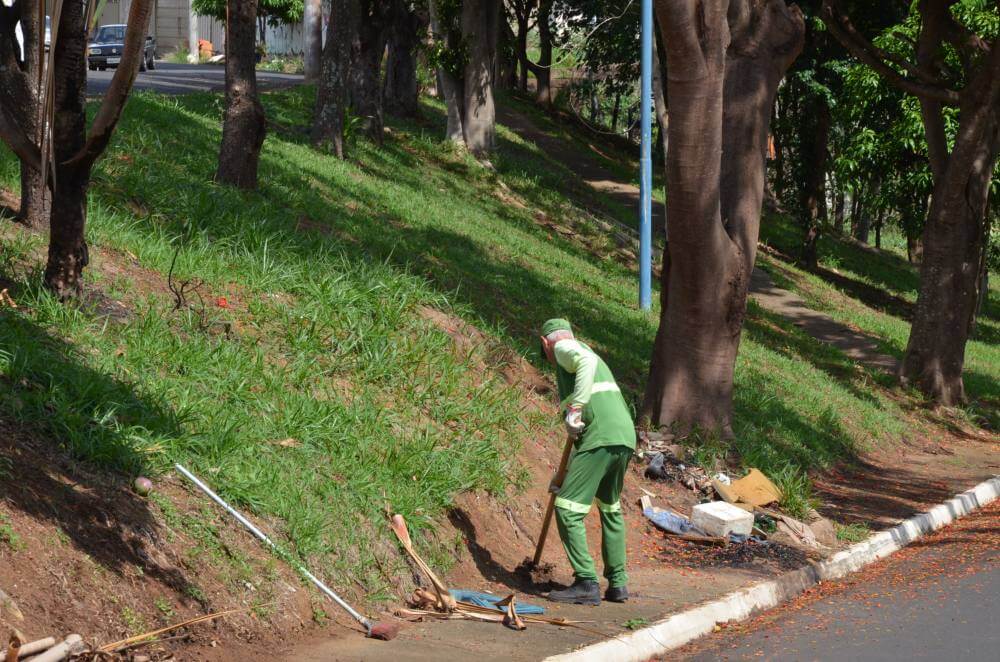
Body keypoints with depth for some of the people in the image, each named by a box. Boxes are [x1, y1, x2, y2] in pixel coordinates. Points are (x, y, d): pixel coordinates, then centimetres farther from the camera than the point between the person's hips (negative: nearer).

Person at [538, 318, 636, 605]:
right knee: (610, 508, 25)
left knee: (567, 508, -6)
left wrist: (575, 406, -24)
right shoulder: (583, 351, 32)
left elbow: (586, 362, -20)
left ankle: (586, 584, -9)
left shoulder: (564, 348, 6)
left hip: (599, 438, -9)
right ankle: (618, 583, 27)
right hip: (625, 436, 9)